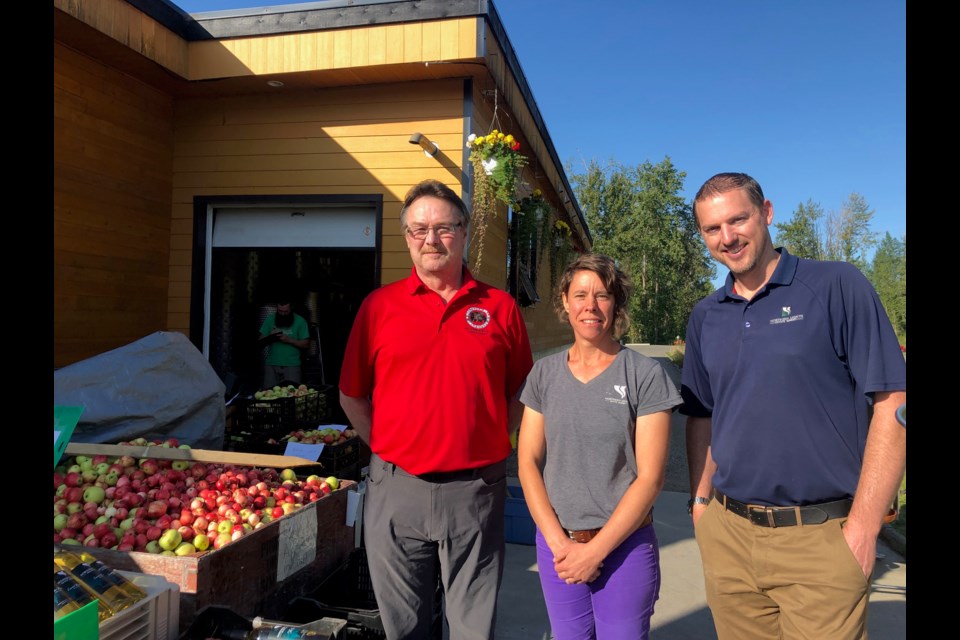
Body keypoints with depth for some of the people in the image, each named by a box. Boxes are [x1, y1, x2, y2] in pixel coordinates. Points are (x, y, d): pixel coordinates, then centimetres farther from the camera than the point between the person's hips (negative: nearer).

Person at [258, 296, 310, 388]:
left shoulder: (300, 321, -1)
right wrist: (270, 337, -13)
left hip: (292, 365, -2)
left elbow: (305, 344, -2)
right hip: (271, 364, 2)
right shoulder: (270, 319, 7)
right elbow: (261, 341, 8)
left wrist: (289, 340, -15)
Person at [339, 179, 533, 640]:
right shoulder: (379, 305, 1)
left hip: (474, 490, 0)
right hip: (396, 487, 1)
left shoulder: (500, 307, 1)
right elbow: (352, 396, 6)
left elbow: (520, 394, 8)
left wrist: (485, 443, -1)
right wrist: (387, 448, 0)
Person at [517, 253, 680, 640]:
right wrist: (558, 542, -9)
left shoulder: (645, 375, -8)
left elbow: (650, 478, -10)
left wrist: (596, 550, -12)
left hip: (624, 546, -2)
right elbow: (528, 461, 0)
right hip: (556, 543, 3)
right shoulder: (544, 374, 1)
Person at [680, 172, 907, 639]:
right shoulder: (705, 316, 8)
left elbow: (891, 406, -8)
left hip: (819, 537, -4)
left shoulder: (838, 286, -5)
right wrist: (701, 502, 5)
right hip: (726, 535, 4)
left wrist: (862, 527, -12)